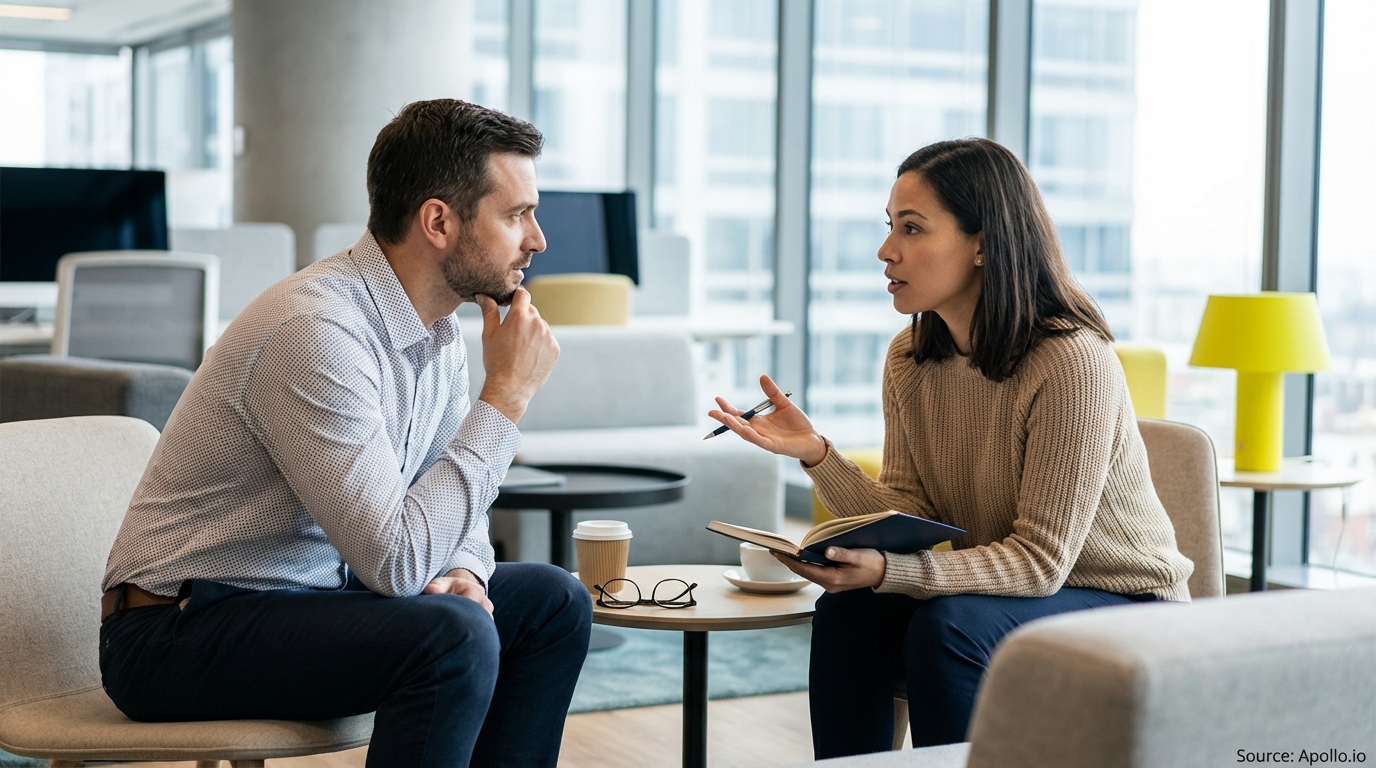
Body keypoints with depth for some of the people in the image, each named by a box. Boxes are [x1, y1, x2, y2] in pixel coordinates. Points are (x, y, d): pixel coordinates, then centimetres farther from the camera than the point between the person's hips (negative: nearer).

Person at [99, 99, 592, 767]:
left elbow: (452, 509, 15)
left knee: (553, 602, 2)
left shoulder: (436, 328, 4)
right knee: (450, 634, -29)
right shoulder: (316, 330, -25)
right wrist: (506, 395, -23)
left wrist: (462, 572, -9)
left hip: (311, 595, 9)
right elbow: (396, 560, -29)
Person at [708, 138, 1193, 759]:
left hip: (1122, 610, -6)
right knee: (848, 612, -18)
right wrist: (817, 455, -22)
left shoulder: (1073, 362, -25)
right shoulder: (909, 359, -2)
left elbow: (1040, 561, -24)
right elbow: (910, 520, -6)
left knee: (948, 626, -30)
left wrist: (888, 571, -36)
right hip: (1000, 587, 6)